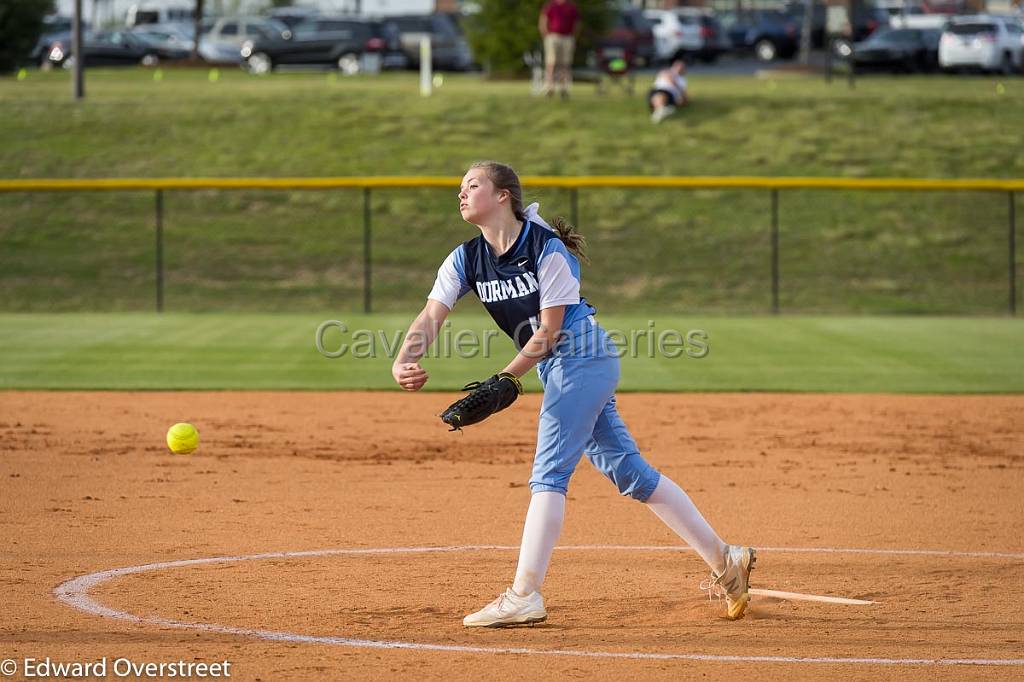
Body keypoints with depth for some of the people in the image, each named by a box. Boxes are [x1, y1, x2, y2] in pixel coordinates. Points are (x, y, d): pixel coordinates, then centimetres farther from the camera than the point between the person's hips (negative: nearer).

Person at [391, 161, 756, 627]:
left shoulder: (546, 249, -17)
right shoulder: (466, 259, 3)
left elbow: (548, 332, -17)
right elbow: (431, 317, -10)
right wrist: (404, 362, -29)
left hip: (583, 356, -8)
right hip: (554, 370, 8)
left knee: (549, 474, -15)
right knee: (629, 472, 9)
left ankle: (523, 597, -16)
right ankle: (724, 562, 16)